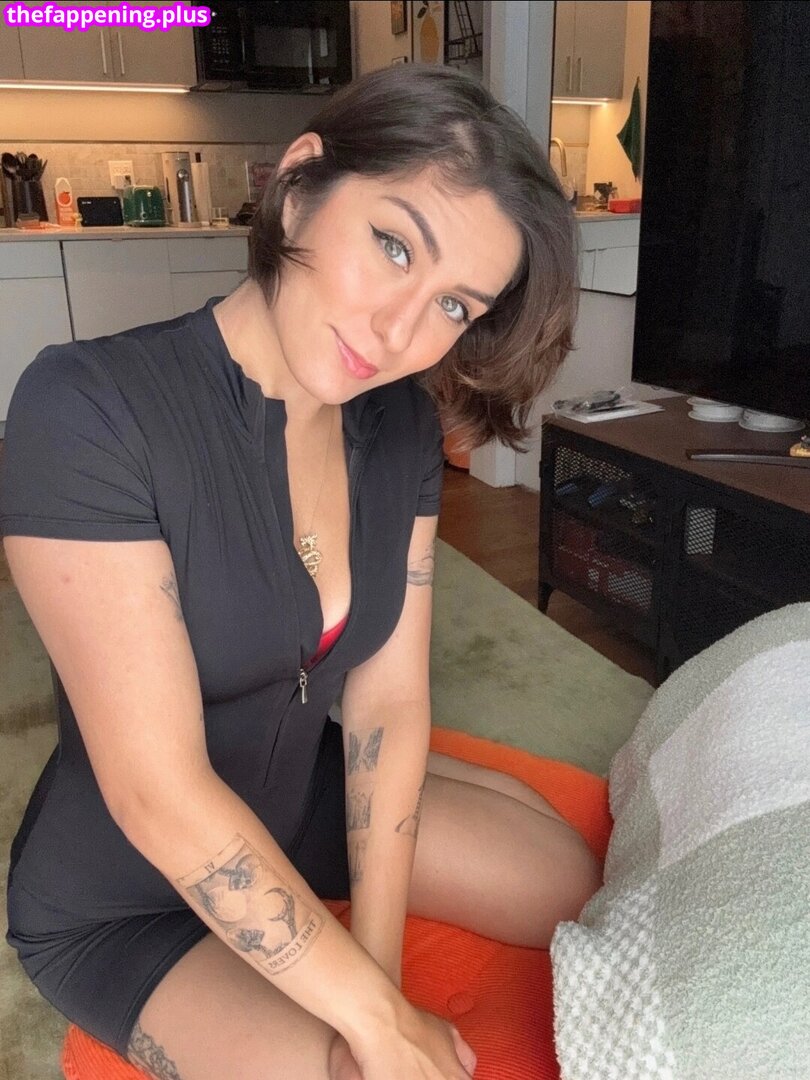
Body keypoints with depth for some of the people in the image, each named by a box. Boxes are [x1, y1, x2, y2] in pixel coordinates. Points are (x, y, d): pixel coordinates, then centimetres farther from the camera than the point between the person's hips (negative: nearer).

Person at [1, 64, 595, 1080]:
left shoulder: (402, 421, -9)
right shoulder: (88, 411, -30)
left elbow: (388, 701, -10)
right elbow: (160, 793, -30)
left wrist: (377, 962, -14)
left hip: (313, 796, 6)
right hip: (127, 899, -5)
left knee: (583, 890, 6)